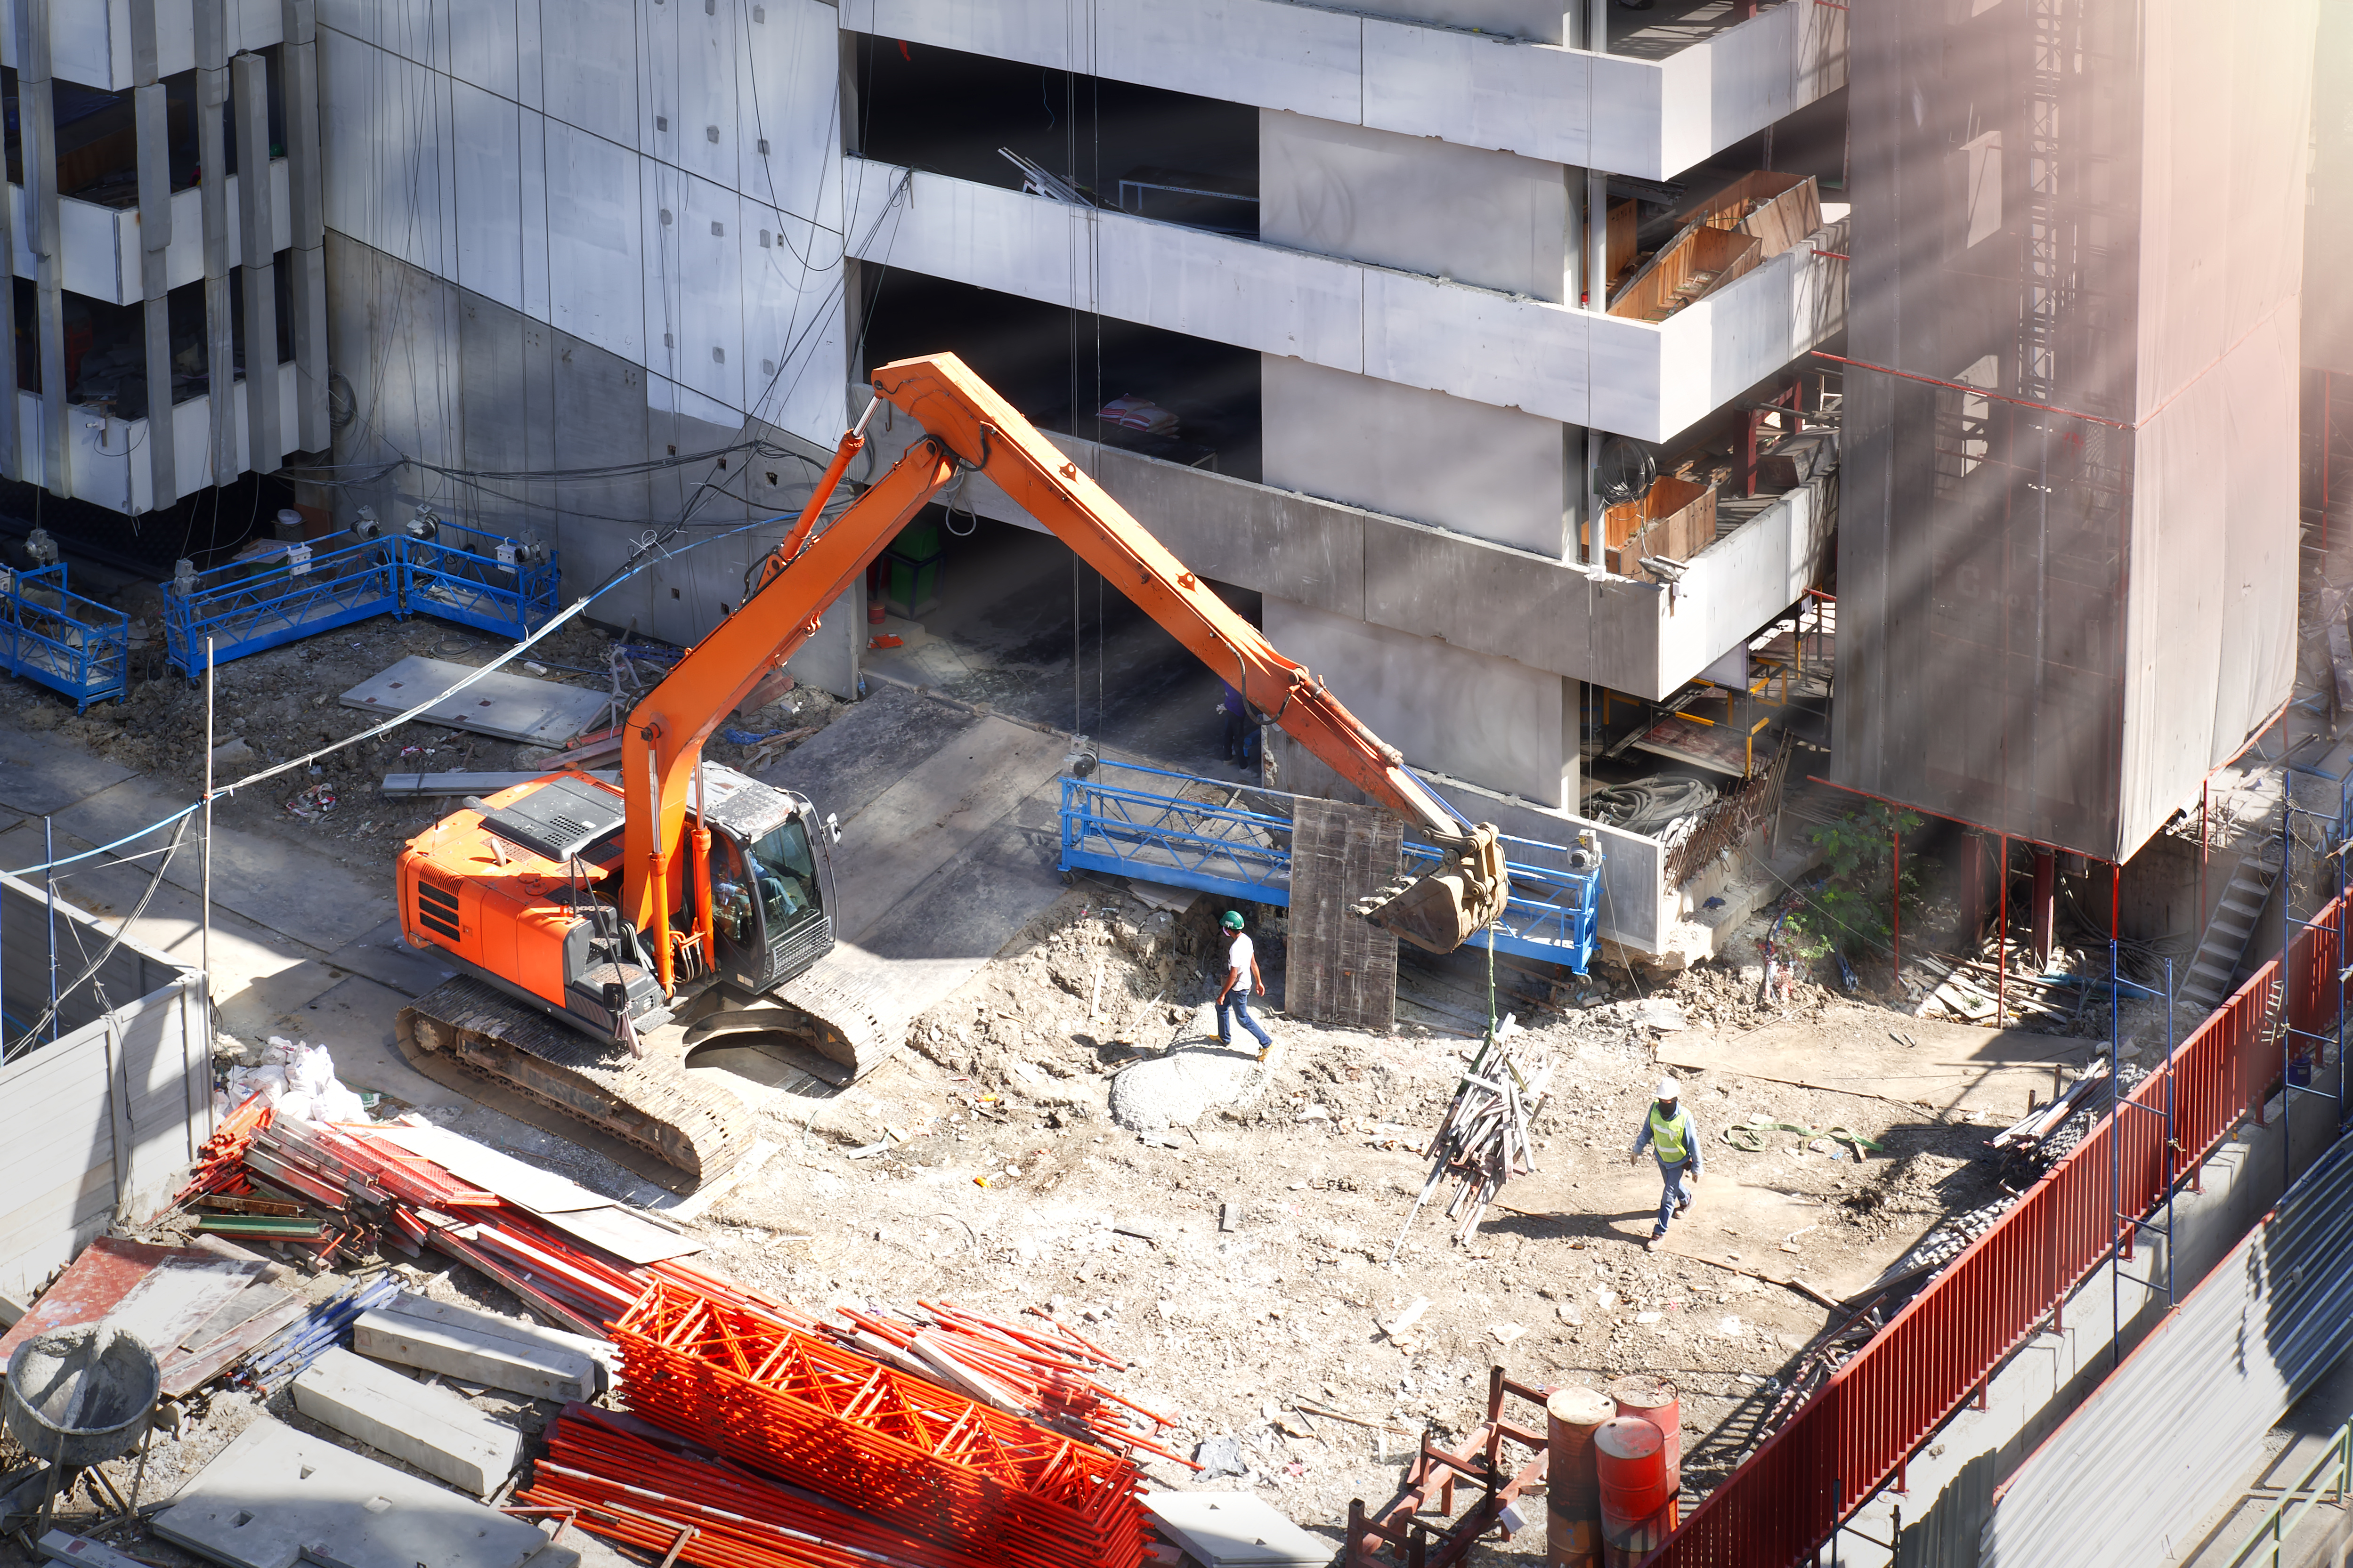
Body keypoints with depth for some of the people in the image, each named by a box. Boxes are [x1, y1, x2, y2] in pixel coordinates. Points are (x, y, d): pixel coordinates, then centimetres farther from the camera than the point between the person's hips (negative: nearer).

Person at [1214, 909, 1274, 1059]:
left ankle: (1267, 1043, 9)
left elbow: (1233, 975, -28)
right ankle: (1224, 1038, 40)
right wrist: (1259, 982, 19)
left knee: (1243, 1018, 5)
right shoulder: (1246, 940, -3)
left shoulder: (1235, 948, -32)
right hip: (1246, 983, 9)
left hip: (1238, 988, -9)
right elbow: (1253, 963, 8)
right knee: (1221, 1007, 24)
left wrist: (1223, 994, -20)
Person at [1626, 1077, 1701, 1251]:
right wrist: (1637, 1150, 6)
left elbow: (1693, 1145, -20)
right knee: (1673, 1185, 28)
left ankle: (1660, 1233, 9)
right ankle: (1685, 1200, 61)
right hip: (1662, 1158, 5)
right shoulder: (1655, 1109, -20)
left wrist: (1696, 1169, -10)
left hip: (1678, 1162, -5)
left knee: (1668, 1195, -2)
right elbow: (1647, 1131, -1)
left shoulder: (1684, 1118, -33)